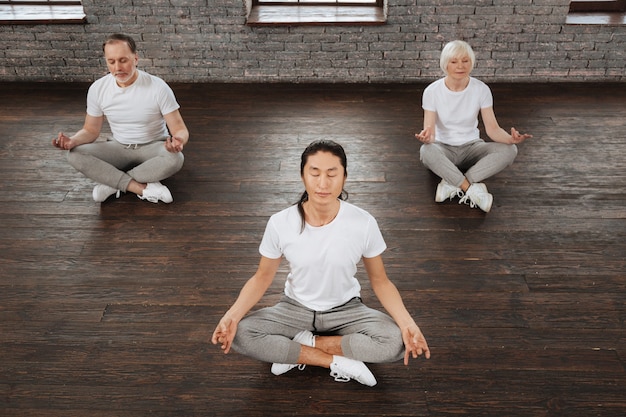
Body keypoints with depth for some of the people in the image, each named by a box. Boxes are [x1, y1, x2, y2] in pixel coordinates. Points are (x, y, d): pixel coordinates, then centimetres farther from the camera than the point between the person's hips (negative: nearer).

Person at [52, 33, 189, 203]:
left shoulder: (158, 87, -18)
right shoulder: (97, 88, -8)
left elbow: (180, 129, -17)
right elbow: (91, 130, 2)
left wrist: (178, 140, -43)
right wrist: (72, 140, -22)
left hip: (152, 147, -2)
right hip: (120, 148, 3)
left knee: (175, 158, -37)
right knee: (75, 155, -23)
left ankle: (112, 183, -20)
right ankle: (144, 188, -28)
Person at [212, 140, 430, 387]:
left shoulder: (364, 223, -19)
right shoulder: (280, 223, -17)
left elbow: (380, 281, -7)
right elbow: (262, 278, -5)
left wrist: (407, 323, -24)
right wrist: (231, 316, -22)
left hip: (345, 310, 0)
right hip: (296, 309, 1)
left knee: (395, 341, -28)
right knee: (240, 335, -25)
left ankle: (300, 348, -13)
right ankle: (337, 362, -16)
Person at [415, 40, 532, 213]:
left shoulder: (481, 89, -8)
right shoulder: (432, 91, -12)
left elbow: (492, 128, -11)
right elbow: (429, 129, -17)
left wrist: (510, 138, -33)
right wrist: (426, 137, -43)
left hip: (471, 147, 2)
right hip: (443, 148, -2)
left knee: (509, 150, -26)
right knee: (426, 151, -38)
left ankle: (452, 184, -28)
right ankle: (472, 190, -27)